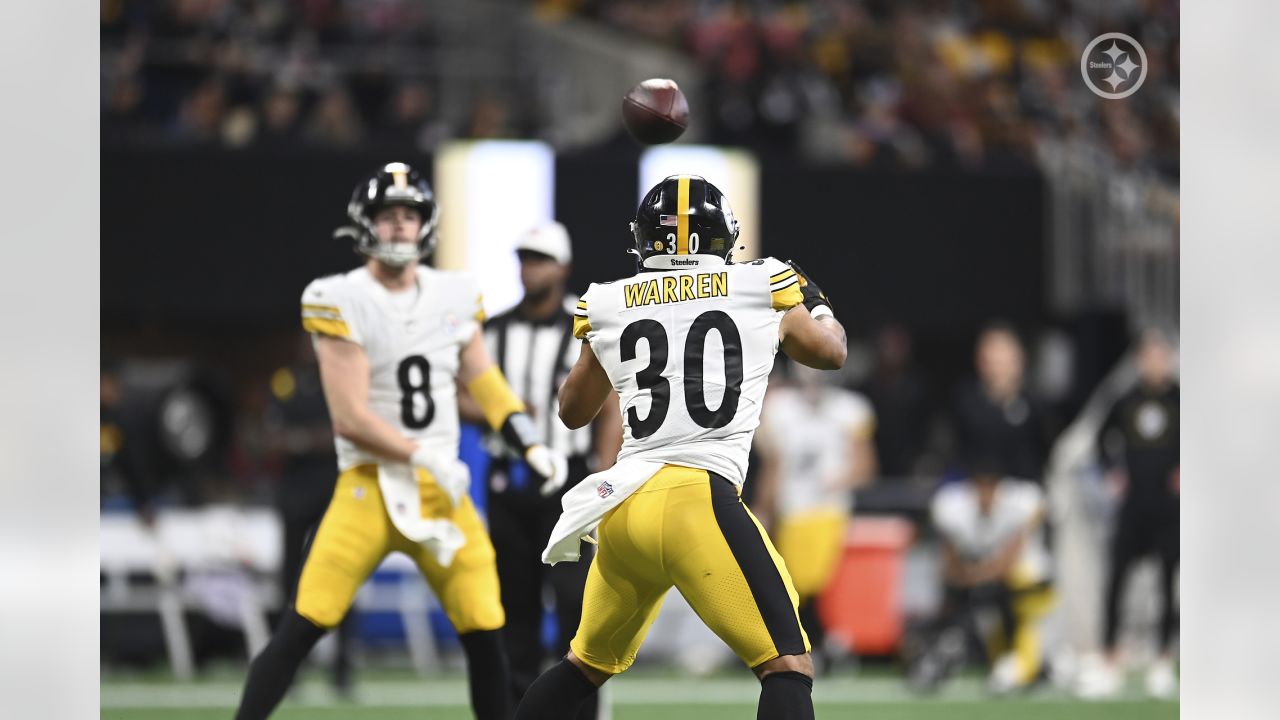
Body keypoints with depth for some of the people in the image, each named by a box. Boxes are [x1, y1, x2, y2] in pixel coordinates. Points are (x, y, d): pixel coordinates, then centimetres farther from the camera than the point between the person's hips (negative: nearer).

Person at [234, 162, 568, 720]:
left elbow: (483, 382, 18)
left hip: (444, 488, 5)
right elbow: (350, 418, -14)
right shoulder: (340, 302, -10)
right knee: (302, 628, -12)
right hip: (370, 484, -5)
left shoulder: (455, 296, 7)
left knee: (486, 635, 2)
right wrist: (427, 458, -14)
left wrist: (532, 447, 7)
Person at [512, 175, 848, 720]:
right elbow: (831, 352, 29)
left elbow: (574, 410, 31)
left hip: (621, 506, 5)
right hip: (699, 500, -5)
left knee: (590, 662, 25)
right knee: (789, 668, -7)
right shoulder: (760, 289, 8)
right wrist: (814, 305, 49)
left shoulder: (608, 307, 14)